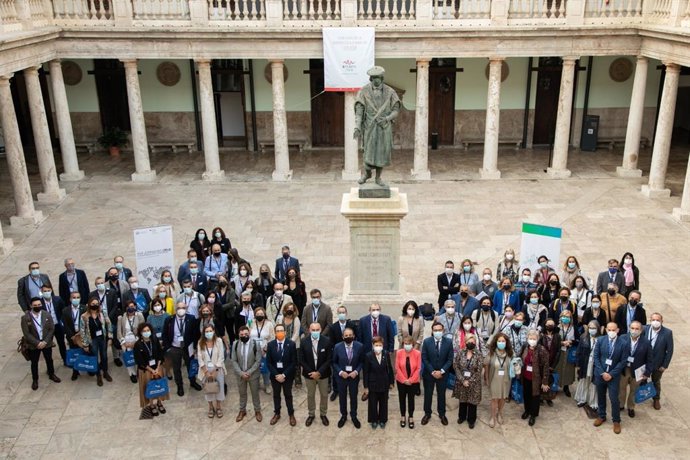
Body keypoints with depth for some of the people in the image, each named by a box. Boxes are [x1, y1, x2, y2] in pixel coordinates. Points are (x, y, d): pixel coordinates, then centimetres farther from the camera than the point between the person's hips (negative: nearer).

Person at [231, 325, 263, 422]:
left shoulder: (255, 345, -16)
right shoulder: (236, 345, -8)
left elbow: (258, 361, -14)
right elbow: (234, 361, -6)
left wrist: (249, 372, -18)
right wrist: (241, 373, -15)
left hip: (253, 374, -2)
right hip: (240, 374, 2)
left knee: (255, 393, 14)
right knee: (242, 393, 19)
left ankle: (257, 411, 33)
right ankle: (242, 411, 38)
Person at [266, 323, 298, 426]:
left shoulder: (291, 344, -13)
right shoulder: (270, 344, -6)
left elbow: (294, 362, -13)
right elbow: (268, 362, -5)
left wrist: (284, 375, -17)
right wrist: (276, 375, -13)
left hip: (287, 375, -2)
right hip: (275, 375, 2)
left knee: (288, 395, 12)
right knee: (276, 395, 16)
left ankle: (291, 414, 26)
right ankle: (277, 414, 32)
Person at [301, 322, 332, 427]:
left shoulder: (327, 341, -16)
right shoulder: (304, 342, -13)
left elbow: (329, 359, -13)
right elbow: (301, 360, -8)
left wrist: (319, 372, -19)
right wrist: (311, 372, -15)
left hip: (323, 374, 0)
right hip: (309, 373, 1)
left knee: (324, 395, 15)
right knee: (310, 395, 16)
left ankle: (323, 414, 35)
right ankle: (311, 414, 35)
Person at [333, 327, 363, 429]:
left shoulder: (359, 346, -14)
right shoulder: (337, 347, -14)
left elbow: (361, 361, -2)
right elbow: (334, 362, -3)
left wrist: (356, 371, -15)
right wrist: (340, 372, -15)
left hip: (354, 375, 0)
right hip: (342, 375, 0)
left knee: (353, 397, 14)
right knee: (342, 397, 15)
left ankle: (354, 416, 34)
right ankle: (343, 416, 35)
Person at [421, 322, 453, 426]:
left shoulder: (448, 342, -9)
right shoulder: (426, 342, -11)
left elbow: (450, 359, -6)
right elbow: (424, 359, -8)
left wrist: (441, 371, -14)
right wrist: (432, 372, -14)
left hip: (442, 373, 1)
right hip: (429, 373, 0)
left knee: (441, 394, 13)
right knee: (428, 394, 11)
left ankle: (442, 414, 28)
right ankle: (427, 414, 26)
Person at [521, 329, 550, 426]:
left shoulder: (542, 350, -20)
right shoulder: (525, 349, -1)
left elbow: (545, 367, -16)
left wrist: (545, 382, -15)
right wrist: (521, 374, 13)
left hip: (536, 379, -5)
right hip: (526, 377, 5)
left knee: (535, 396, 11)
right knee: (526, 395, 20)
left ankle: (533, 415, 30)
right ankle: (527, 410, 43)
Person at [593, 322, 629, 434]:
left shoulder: (623, 343, -11)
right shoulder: (600, 340, -6)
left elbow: (623, 361, -8)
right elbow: (596, 357, -3)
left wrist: (611, 374, -12)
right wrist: (602, 372, -11)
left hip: (614, 375, -2)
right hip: (600, 374, 2)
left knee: (614, 399, 0)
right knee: (600, 397, 15)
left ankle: (616, 421, 19)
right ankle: (601, 416, 34)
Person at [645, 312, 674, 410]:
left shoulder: (667, 333, -22)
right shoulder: (644, 329, -17)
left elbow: (670, 350, -14)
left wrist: (665, 365, -11)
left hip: (658, 363, -1)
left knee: (656, 382, 23)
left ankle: (657, 399, 46)